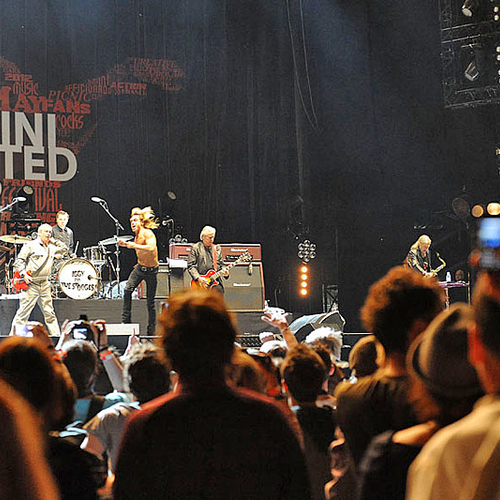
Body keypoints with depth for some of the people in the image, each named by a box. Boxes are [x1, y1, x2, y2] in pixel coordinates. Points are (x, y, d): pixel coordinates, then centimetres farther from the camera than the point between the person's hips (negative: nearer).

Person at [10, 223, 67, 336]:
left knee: (50, 313, 9)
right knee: (23, 312, -8)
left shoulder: (51, 248, 16)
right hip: (31, 284, -6)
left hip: (45, 284, 6)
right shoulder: (30, 245, -3)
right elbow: (18, 261, -5)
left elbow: (64, 248, 27)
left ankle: (56, 336, 12)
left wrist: (52, 240, 16)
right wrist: (24, 274, -18)